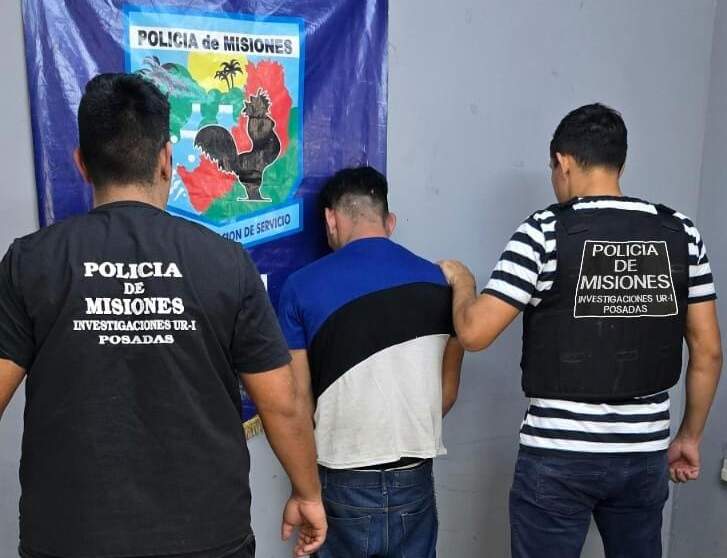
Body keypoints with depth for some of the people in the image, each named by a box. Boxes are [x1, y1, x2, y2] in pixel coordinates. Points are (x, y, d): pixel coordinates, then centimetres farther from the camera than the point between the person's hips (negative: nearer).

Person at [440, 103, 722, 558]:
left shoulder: (545, 231, -13)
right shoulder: (681, 233, 1)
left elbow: (474, 333, -14)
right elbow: (708, 351, 4)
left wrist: (461, 281, 6)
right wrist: (690, 437, 15)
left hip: (559, 455, -4)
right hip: (646, 452, 5)